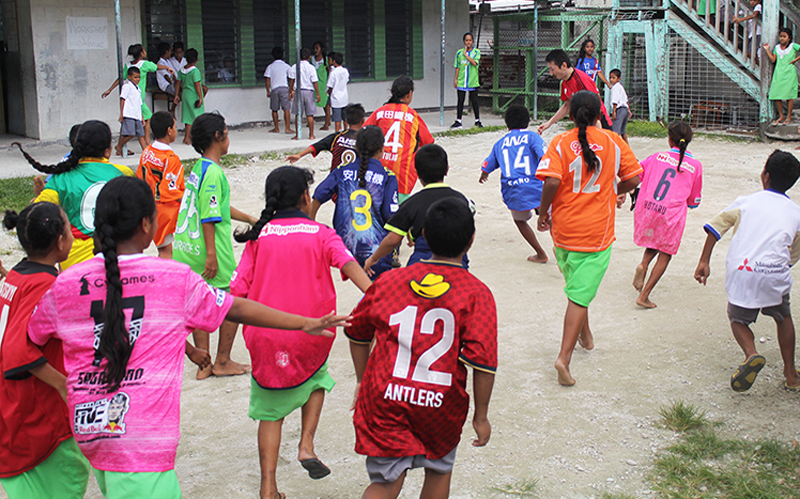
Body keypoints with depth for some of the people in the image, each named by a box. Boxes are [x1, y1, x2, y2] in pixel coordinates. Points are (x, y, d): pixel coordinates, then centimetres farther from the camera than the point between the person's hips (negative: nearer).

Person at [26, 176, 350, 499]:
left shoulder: (65, 285, 3)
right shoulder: (174, 278, -5)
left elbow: (31, 340, 17)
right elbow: (238, 310, 3)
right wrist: (305, 323, 13)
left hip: (87, 425, 5)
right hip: (140, 437, -5)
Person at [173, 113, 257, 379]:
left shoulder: (198, 168, 13)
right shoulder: (213, 172, -15)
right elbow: (209, 217, -20)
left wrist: (250, 219, 31)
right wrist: (211, 254, -20)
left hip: (186, 248, 9)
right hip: (208, 250, -9)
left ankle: (204, 364, 16)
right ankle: (222, 362, 12)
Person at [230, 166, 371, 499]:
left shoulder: (259, 236, 2)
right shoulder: (320, 234, -1)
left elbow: (239, 290, -1)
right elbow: (348, 263, -18)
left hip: (266, 337, 1)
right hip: (310, 336, 0)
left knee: (270, 412, 13)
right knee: (316, 379, 30)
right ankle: (306, 444, 13)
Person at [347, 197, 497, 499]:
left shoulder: (389, 281, 4)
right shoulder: (477, 293, -7)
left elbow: (357, 332, 14)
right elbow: (482, 361, -12)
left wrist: (362, 379, 29)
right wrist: (481, 415, -1)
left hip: (384, 398, 1)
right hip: (441, 405, -1)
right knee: (439, 469, 25)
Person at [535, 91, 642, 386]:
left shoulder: (560, 143, -6)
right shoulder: (614, 142, -2)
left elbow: (551, 182, -19)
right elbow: (633, 179, -1)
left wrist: (543, 212, -4)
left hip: (563, 228, 2)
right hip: (596, 232, -2)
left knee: (576, 287, 24)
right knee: (580, 295, -2)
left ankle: (585, 335, 43)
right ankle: (564, 357, -12)